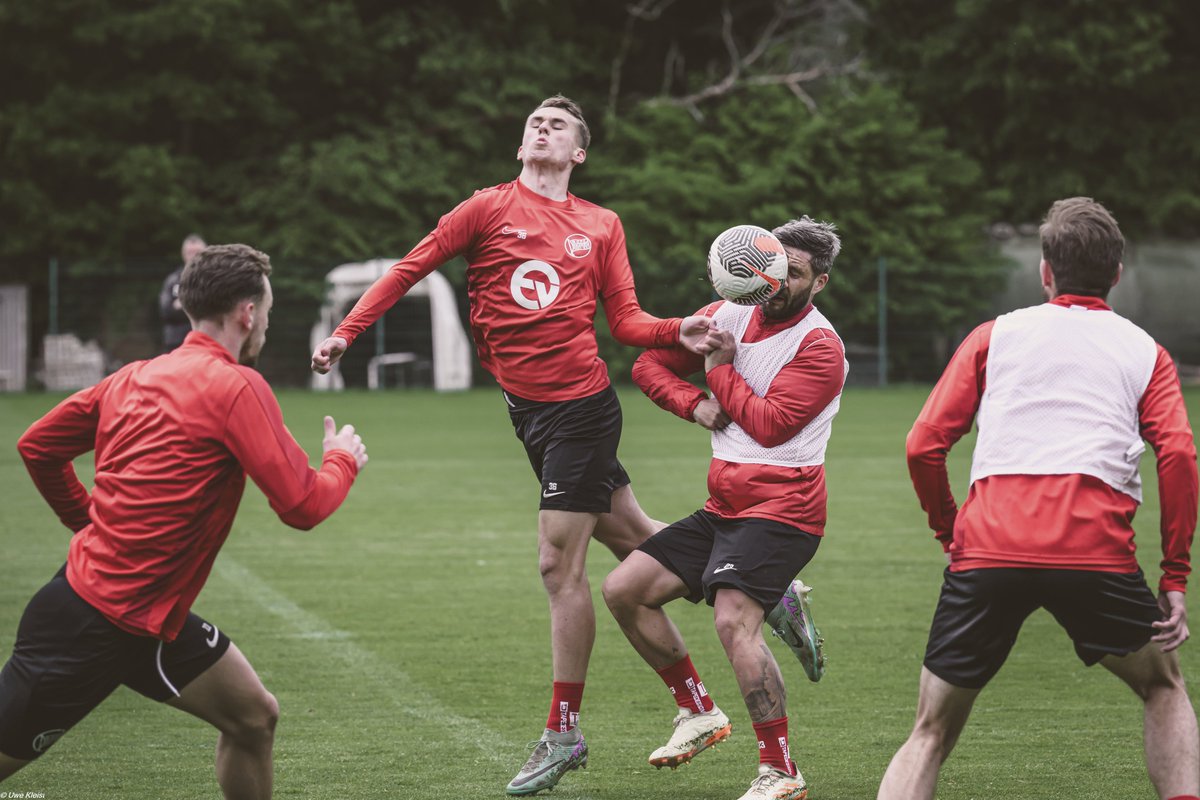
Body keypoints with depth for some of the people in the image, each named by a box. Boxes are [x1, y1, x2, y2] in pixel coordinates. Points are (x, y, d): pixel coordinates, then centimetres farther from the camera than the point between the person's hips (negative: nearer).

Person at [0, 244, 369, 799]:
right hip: (99, 622, -9)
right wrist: (343, 459, 5)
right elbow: (303, 506, -15)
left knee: (254, 718, 11)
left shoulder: (136, 376, 9)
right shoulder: (237, 387, -15)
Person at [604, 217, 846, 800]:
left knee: (734, 619, -28)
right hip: (723, 508, 8)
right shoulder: (730, 315, 9)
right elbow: (649, 365, 16)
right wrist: (692, 402, -3)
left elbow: (770, 424, -19)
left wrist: (720, 368, -8)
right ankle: (699, 713, 16)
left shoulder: (820, 347, -11)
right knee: (623, 590, 3)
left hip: (781, 508, -8)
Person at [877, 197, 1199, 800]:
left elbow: (923, 446, 10)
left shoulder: (994, 335, 20)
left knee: (931, 733, 10)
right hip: (1096, 547, 0)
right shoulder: (1145, 351, 19)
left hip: (986, 546, 0)